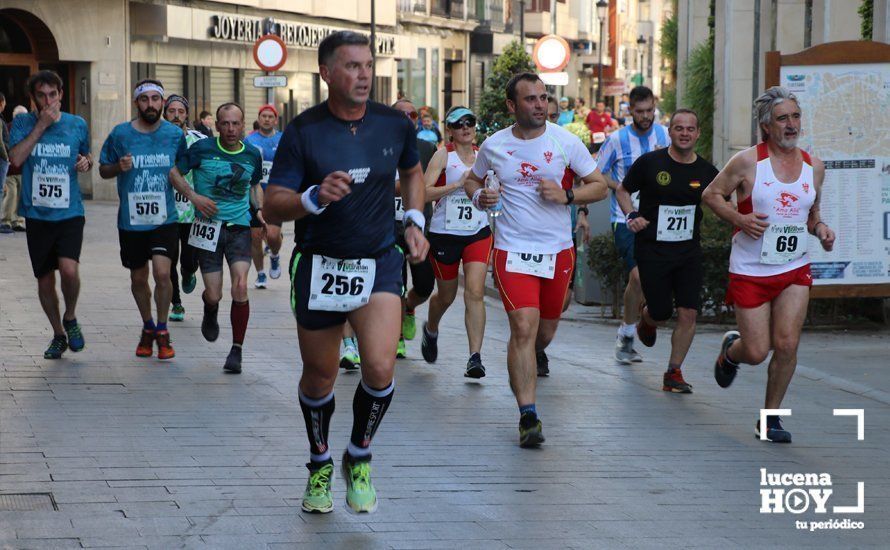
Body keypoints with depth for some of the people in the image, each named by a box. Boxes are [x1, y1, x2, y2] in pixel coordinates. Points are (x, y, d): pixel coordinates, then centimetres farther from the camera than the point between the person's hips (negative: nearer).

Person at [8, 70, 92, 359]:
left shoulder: (77, 125, 3)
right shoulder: (22, 123, 0)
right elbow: (16, 159, -15)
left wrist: (86, 162, -5)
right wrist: (41, 124, -16)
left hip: (70, 213, -1)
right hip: (37, 214, 1)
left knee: (69, 269, -22)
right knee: (45, 280, 9)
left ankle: (70, 317, 6)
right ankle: (59, 335, 29)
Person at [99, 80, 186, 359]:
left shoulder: (175, 134, -1)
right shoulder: (120, 134, -3)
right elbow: (103, 170, 6)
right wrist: (119, 167, -15)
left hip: (164, 218, -1)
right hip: (131, 220, 1)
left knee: (162, 272, -17)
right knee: (138, 278, 13)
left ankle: (162, 331, 2)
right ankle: (147, 328, 36)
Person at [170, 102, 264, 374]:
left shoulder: (252, 155, 4)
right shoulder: (202, 149, -6)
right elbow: (174, 172, 3)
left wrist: (260, 208, 5)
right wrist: (193, 196, -11)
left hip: (239, 227, 1)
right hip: (208, 227, -1)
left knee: (240, 288, -16)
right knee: (214, 295, -1)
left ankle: (236, 351, -3)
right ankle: (210, 312, 40)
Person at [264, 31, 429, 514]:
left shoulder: (394, 125, -1)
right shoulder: (303, 131, -10)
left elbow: (412, 171, 22)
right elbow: (273, 206, -12)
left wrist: (414, 221, 9)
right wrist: (315, 198, -30)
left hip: (379, 262, 1)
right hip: (319, 265, -1)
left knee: (380, 368, -18)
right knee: (319, 378, 11)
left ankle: (359, 458, 9)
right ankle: (320, 463, 37)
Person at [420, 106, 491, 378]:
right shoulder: (443, 155, -6)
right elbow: (424, 193, -16)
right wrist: (458, 184, -22)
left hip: (478, 233, 2)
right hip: (445, 233, -2)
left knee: (475, 293, -13)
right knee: (446, 295, 13)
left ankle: (475, 357, -15)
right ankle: (431, 330, 46)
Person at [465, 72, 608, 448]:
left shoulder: (566, 142, -2)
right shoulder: (493, 146, 0)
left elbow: (599, 186, 3)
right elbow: (472, 180, 18)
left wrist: (566, 196, -15)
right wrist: (479, 195, -6)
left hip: (558, 251, 2)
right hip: (513, 251, -2)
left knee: (545, 332, 14)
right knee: (523, 328, -15)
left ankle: (529, 361, 51)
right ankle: (527, 417, -14)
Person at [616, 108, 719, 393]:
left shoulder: (706, 171, 2)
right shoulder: (650, 162, -5)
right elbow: (622, 190, 8)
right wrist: (631, 215, -10)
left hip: (689, 251, 2)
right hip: (652, 249, -2)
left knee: (688, 313, -8)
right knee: (661, 311, 1)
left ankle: (674, 373, 6)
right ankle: (646, 319, 41)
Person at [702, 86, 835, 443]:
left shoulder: (814, 167, 6)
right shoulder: (747, 162, -9)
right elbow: (711, 194, -1)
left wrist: (820, 229, -2)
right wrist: (739, 219, -17)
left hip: (795, 270, 3)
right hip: (750, 271, -3)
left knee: (787, 344, -9)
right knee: (757, 352, -2)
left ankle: (770, 418, 9)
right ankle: (730, 350, 36)